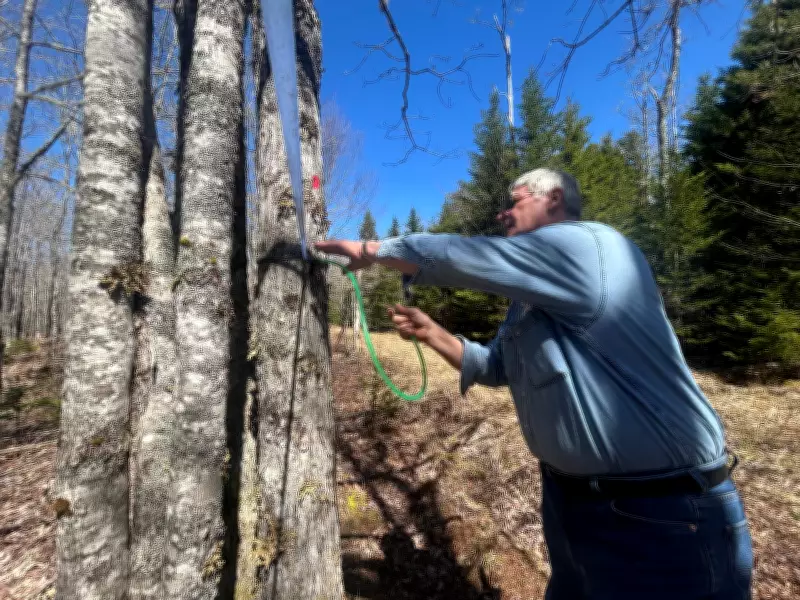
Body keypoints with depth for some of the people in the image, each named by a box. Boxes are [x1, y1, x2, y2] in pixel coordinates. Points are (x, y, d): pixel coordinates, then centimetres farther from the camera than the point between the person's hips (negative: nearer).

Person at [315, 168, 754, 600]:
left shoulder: (585, 244, -21)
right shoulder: (531, 300, 10)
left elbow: (453, 257, -22)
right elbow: (496, 367, 14)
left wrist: (369, 250, -7)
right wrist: (430, 332, 2)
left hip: (663, 513, -9)